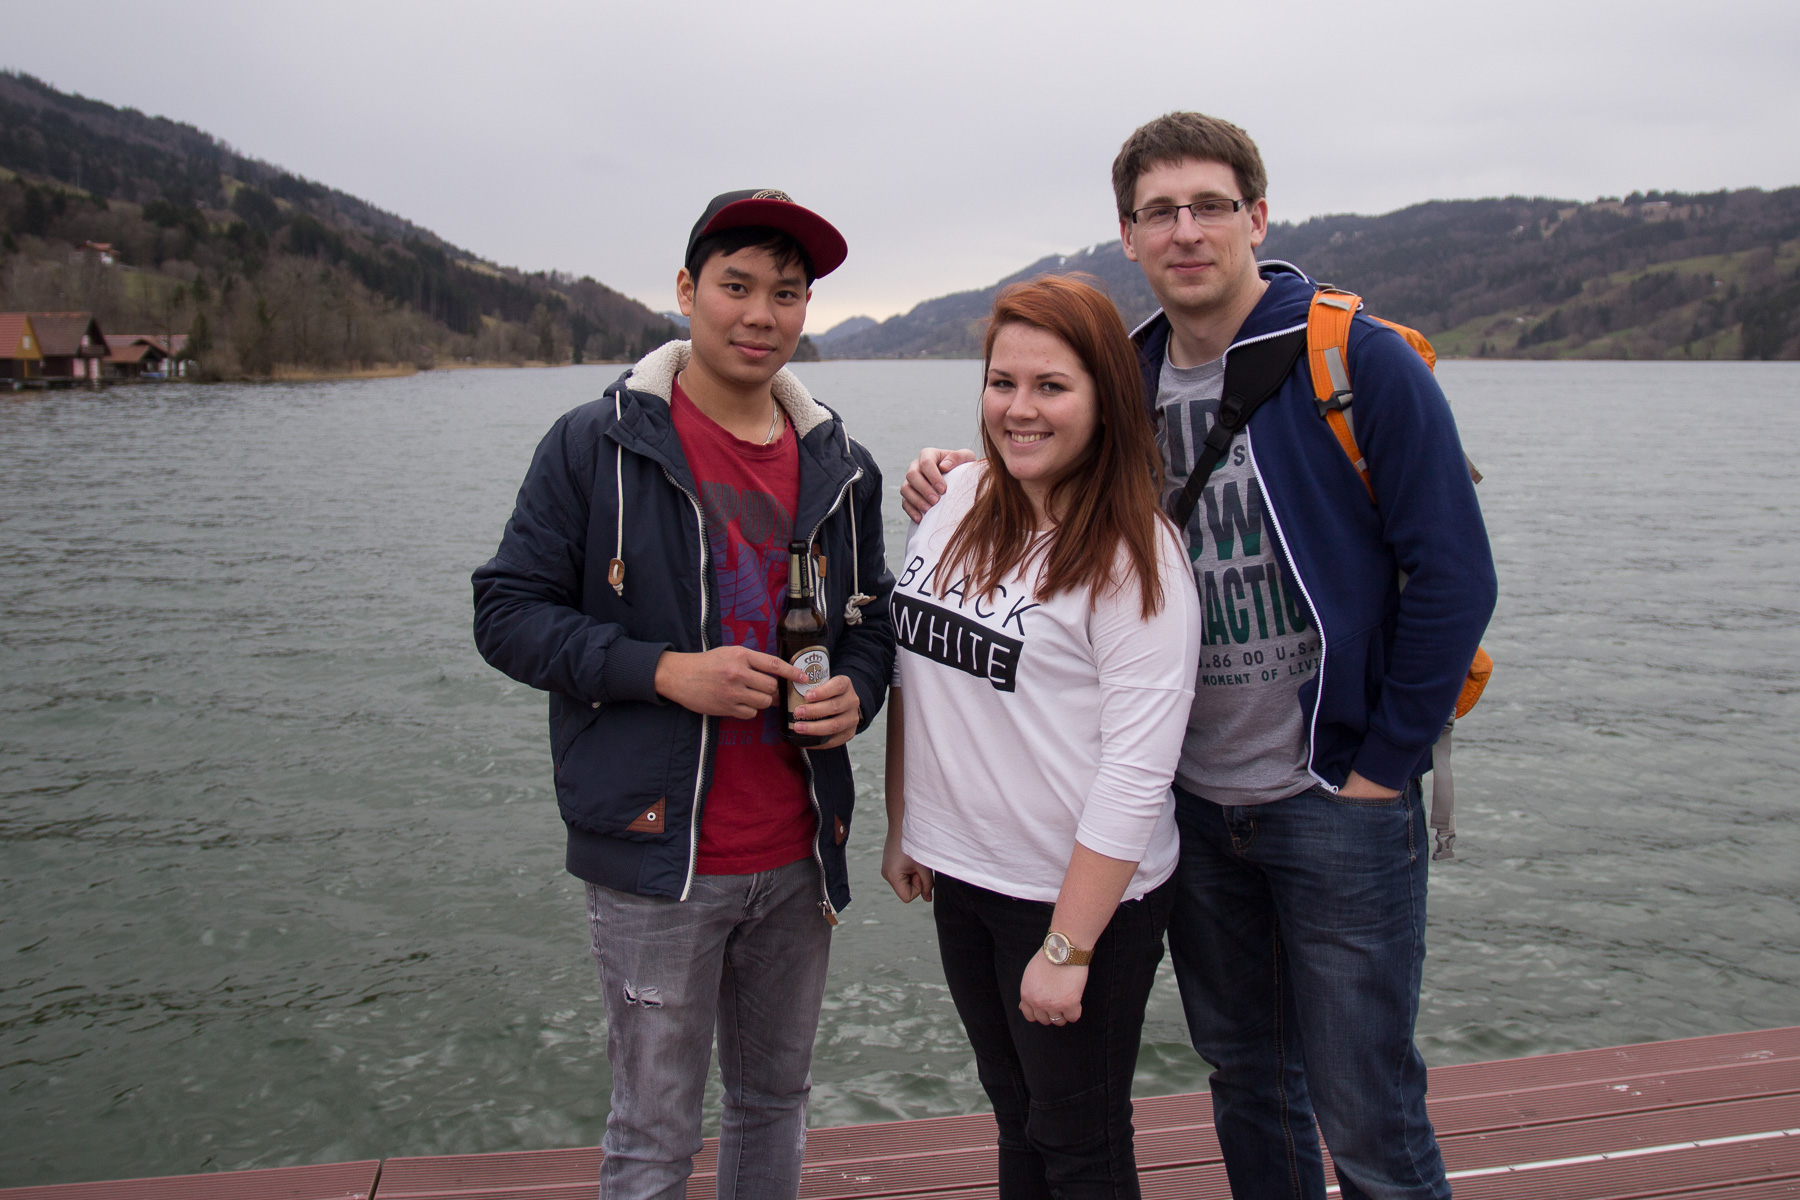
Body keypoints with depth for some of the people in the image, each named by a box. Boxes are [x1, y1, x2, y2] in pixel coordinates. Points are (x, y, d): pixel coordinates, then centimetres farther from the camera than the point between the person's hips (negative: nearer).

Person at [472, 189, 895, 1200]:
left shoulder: (841, 468, 6)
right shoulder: (596, 446, -7)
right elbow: (508, 613, -7)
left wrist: (855, 692, -7)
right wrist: (665, 671, -20)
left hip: (799, 854, 4)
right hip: (658, 856, -4)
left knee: (776, 1101, 21)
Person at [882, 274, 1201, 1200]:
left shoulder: (1135, 559, -17)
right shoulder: (956, 502, 1)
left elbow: (1134, 775, -19)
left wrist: (1068, 949, -19)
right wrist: (901, 826, 13)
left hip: (1081, 895, -5)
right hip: (959, 877, 6)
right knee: (1015, 1120, 23)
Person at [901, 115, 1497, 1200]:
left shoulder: (1359, 362, -11)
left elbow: (1454, 576, -11)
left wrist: (1384, 765, -10)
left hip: (1337, 802, -5)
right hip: (1194, 804, 5)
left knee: (1364, 1112, 5)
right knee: (1246, 1082, 21)